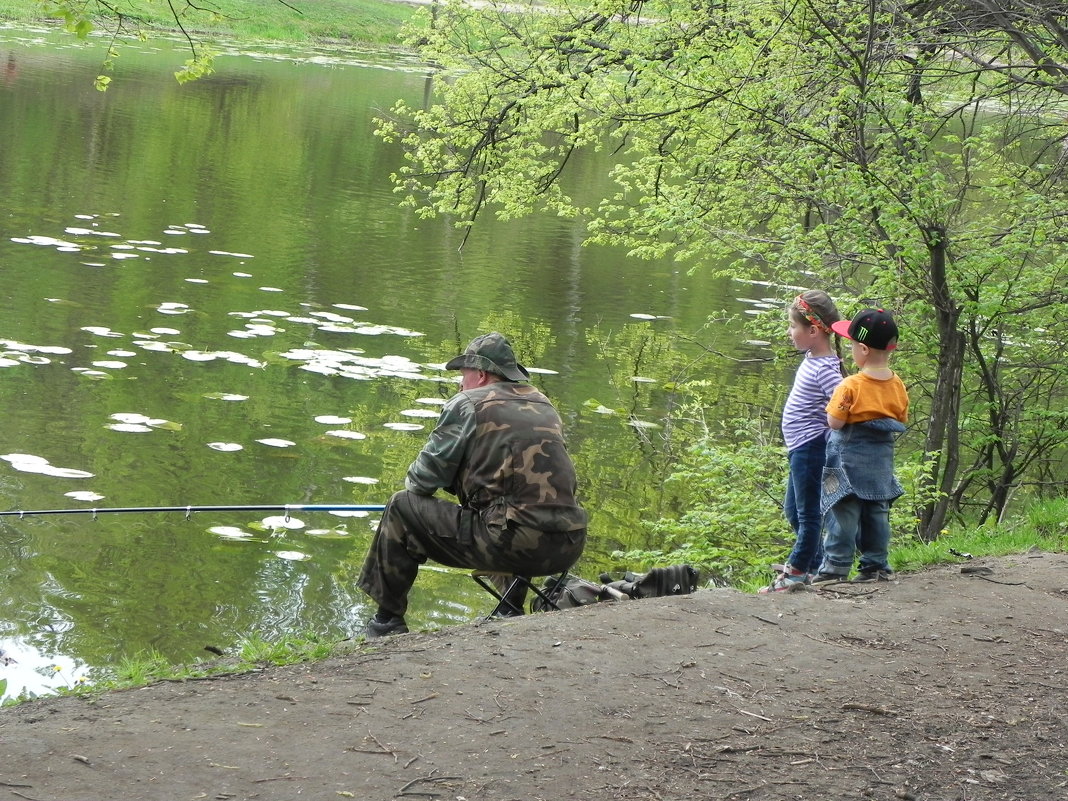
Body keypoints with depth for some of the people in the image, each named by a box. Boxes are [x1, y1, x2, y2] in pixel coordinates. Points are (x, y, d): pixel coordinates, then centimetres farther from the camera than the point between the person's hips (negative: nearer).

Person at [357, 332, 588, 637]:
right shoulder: (543, 405, 19)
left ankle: (387, 621, 14)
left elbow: (423, 479, 4)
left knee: (403, 508, 8)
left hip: (517, 544, -7)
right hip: (569, 549, 7)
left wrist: (413, 485, 26)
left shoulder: (468, 405, 1)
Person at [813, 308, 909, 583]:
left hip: (850, 458, -6)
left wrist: (835, 401, -1)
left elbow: (834, 422, -18)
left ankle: (835, 567, 0)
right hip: (882, 458, 6)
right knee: (877, 513, 13)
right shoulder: (897, 385, 0)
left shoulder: (850, 386, -20)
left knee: (845, 513, -2)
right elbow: (901, 423, 7)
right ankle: (877, 565, 17)